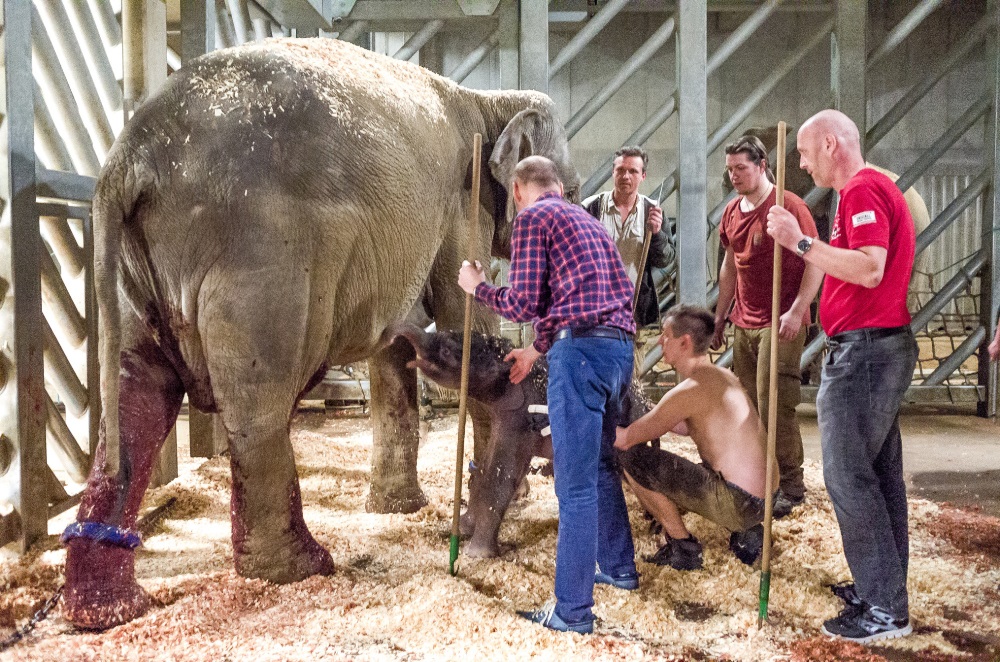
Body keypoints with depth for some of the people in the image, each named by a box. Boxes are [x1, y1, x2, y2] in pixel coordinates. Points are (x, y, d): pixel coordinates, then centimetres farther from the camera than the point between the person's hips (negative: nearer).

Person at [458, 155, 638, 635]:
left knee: (576, 484, -6)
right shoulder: (586, 220, 26)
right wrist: (537, 350, 42)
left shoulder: (532, 217, 1)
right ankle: (619, 568, 37)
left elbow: (523, 305, -5)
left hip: (582, 348, -9)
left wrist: (477, 288, 13)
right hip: (620, 347, 9)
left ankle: (572, 611, 0)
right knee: (600, 464, 24)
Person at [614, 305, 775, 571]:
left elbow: (625, 439, -13)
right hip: (760, 503, 9)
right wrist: (655, 418, 22)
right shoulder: (724, 376, 12)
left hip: (736, 503, -9)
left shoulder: (690, 390, -15)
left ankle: (683, 547, 2)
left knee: (631, 456, -9)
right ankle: (744, 534, 16)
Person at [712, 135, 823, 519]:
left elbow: (816, 260, -12)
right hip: (744, 324, 7)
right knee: (747, 405, 7)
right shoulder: (731, 213, 12)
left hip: (780, 324, -7)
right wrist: (719, 316, 19)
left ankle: (790, 486, 3)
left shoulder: (788, 206, -10)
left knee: (774, 407, -8)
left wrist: (796, 311, -20)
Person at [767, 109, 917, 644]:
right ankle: (883, 587, 23)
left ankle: (884, 610, -1)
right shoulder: (874, 188, 20)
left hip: (864, 348, -11)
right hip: (881, 345, 11)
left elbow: (869, 269, -26)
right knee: (878, 472, 14)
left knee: (848, 474, -7)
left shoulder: (862, 190, -14)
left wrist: (801, 242, -24)